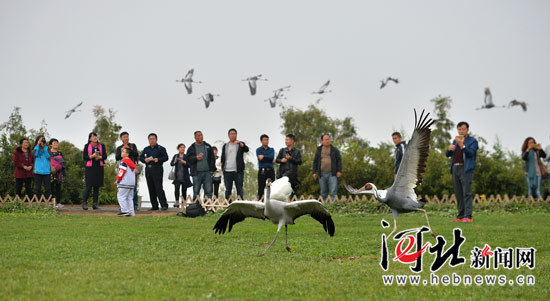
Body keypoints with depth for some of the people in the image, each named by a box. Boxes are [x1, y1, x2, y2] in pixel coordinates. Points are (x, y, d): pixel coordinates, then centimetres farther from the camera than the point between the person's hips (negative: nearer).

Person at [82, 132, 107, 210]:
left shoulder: (101, 146, 12)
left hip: (99, 168, 3)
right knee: (89, 186, -10)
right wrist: (92, 156, -16)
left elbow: (105, 156, 6)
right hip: (90, 168, -3)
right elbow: (84, 157, -1)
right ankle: (84, 203, -5)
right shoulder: (87, 146, 5)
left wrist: (99, 157, -13)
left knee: (97, 186, 3)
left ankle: (95, 204, 7)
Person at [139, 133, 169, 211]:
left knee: (158, 187, -13)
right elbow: (141, 157, 15)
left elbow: (166, 157, -5)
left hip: (157, 169, -5)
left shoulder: (161, 148, 2)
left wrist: (158, 160, -21)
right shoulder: (146, 149, 17)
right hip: (148, 169, 5)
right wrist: (145, 160, -7)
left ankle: (164, 205, -12)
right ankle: (154, 206, 10)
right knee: (151, 188, 5)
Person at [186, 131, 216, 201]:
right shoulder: (191, 148, 7)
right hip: (196, 173, -1)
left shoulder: (208, 146, 12)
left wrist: (212, 169, 3)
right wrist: (196, 158, -15)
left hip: (207, 172, 1)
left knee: (208, 190, -3)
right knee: (196, 192, 1)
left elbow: (212, 158, 11)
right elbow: (188, 159, 0)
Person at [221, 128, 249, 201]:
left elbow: (246, 150, -15)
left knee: (239, 189, -2)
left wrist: (240, 143, -32)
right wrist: (222, 167, 3)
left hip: (238, 171, -2)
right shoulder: (225, 146, 16)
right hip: (227, 171, 2)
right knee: (228, 190, 4)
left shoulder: (241, 144, 7)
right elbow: (222, 158, 17)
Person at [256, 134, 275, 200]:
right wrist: (270, 159, -8)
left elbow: (272, 157, -4)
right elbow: (260, 158, -9)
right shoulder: (258, 150, 9)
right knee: (261, 188, -7)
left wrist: (264, 156, -6)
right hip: (262, 171, -3)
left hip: (270, 170, 3)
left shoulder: (271, 149, 16)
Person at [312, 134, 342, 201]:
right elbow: (315, 162, 14)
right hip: (322, 174, 2)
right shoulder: (319, 150, 12)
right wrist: (314, 172, 6)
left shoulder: (334, 150, 8)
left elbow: (339, 160, 6)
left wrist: (339, 171, -4)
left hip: (332, 174, -2)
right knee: (323, 192, 5)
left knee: (333, 191, -11)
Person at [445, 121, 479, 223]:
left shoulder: (472, 141, 1)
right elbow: (447, 154, 15)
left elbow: (471, 153, -14)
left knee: (467, 193, -12)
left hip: (466, 169, -6)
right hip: (455, 169, 6)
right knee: (458, 194, 6)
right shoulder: (455, 141, 20)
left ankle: (468, 216, -15)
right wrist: (449, 149, -8)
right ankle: (460, 216, 10)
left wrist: (462, 145, -27)